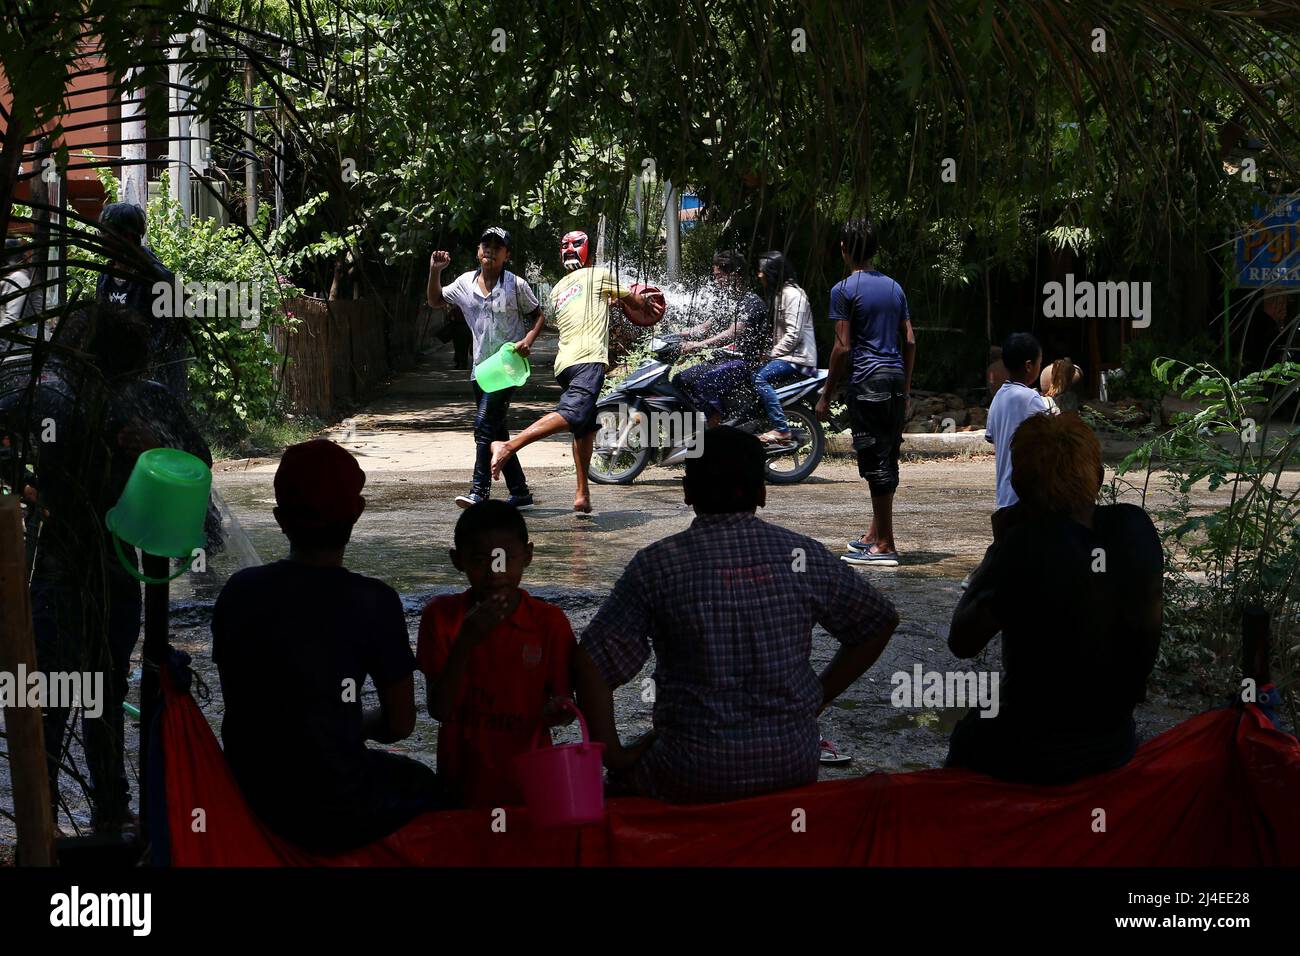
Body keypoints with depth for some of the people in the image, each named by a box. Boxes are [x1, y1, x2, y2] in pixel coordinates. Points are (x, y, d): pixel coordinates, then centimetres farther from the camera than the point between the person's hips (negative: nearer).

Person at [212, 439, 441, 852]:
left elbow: (238, 696, 10)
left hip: (245, 800, 5)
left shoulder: (238, 590, -2)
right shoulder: (372, 601, -15)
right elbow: (399, 724, -8)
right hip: (333, 817, -4)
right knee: (422, 786, 28)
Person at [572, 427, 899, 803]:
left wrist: (614, 756, -3)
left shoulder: (656, 564, -7)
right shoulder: (804, 555, 1)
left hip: (696, 777, -2)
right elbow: (880, 621, 13)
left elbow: (591, 662, -12)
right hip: (794, 765, 2)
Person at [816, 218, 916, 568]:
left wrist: (826, 396, -4)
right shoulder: (893, 286, 13)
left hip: (867, 381, -7)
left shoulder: (844, 290, -6)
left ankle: (885, 547, -4)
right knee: (887, 458, 14)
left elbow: (843, 347, -10)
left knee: (875, 461, -5)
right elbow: (910, 341, 12)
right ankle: (875, 533, 26)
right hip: (896, 379, 7)